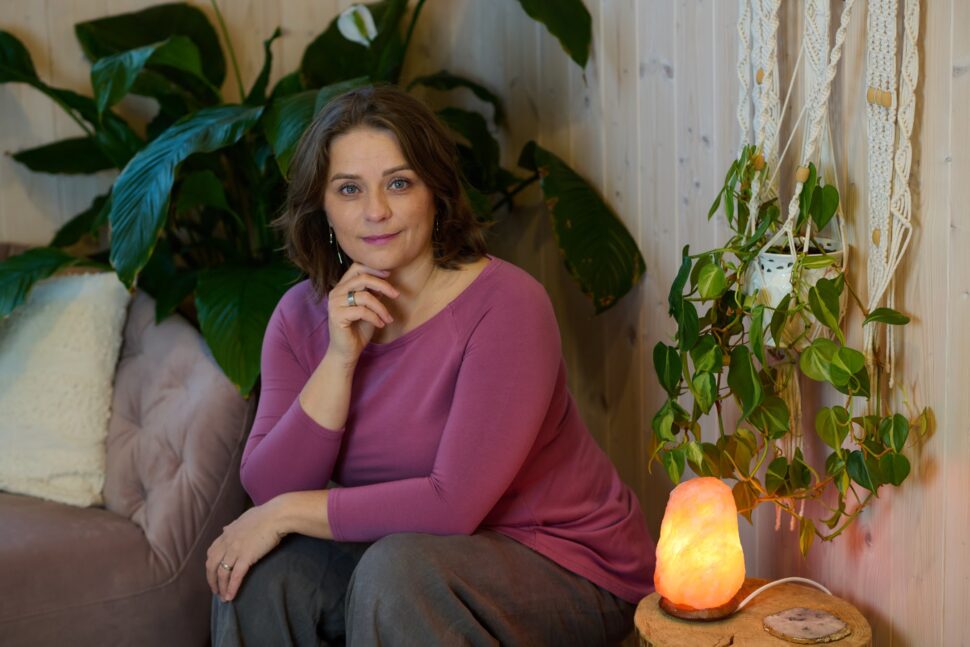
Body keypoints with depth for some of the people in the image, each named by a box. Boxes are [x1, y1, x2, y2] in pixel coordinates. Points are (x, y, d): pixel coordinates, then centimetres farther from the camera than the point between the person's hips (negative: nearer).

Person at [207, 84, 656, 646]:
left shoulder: (505, 303, -22)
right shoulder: (302, 315, -2)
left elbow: (454, 503, -26)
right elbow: (266, 490, -11)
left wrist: (291, 511, -18)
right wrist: (340, 358, -21)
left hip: (568, 568, -5)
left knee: (399, 566, -32)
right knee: (258, 570, -16)